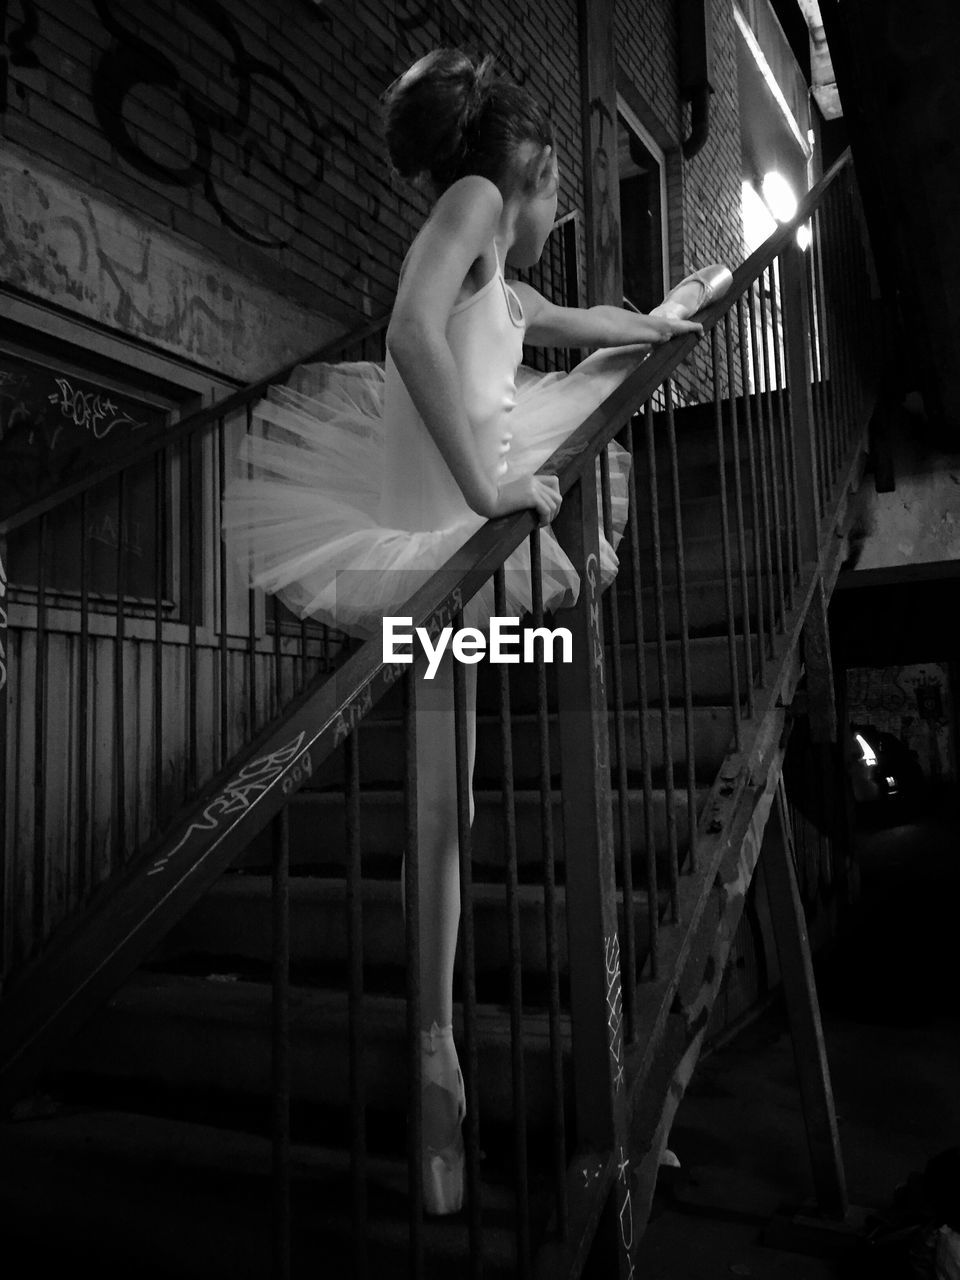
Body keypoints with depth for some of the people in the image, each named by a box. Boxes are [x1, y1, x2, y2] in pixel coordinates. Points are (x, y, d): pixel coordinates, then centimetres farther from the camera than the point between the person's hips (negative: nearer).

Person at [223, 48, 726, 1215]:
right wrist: (485, 488, -26)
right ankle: (435, 1062, 4)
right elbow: (412, 331, -24)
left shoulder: (499, 281, 24)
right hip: (434, 525, -10)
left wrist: (666, 319, 57)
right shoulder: (474, 198, -3)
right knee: (440, 802, -8)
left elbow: (577, 322, 45)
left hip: (471, 518, 10)